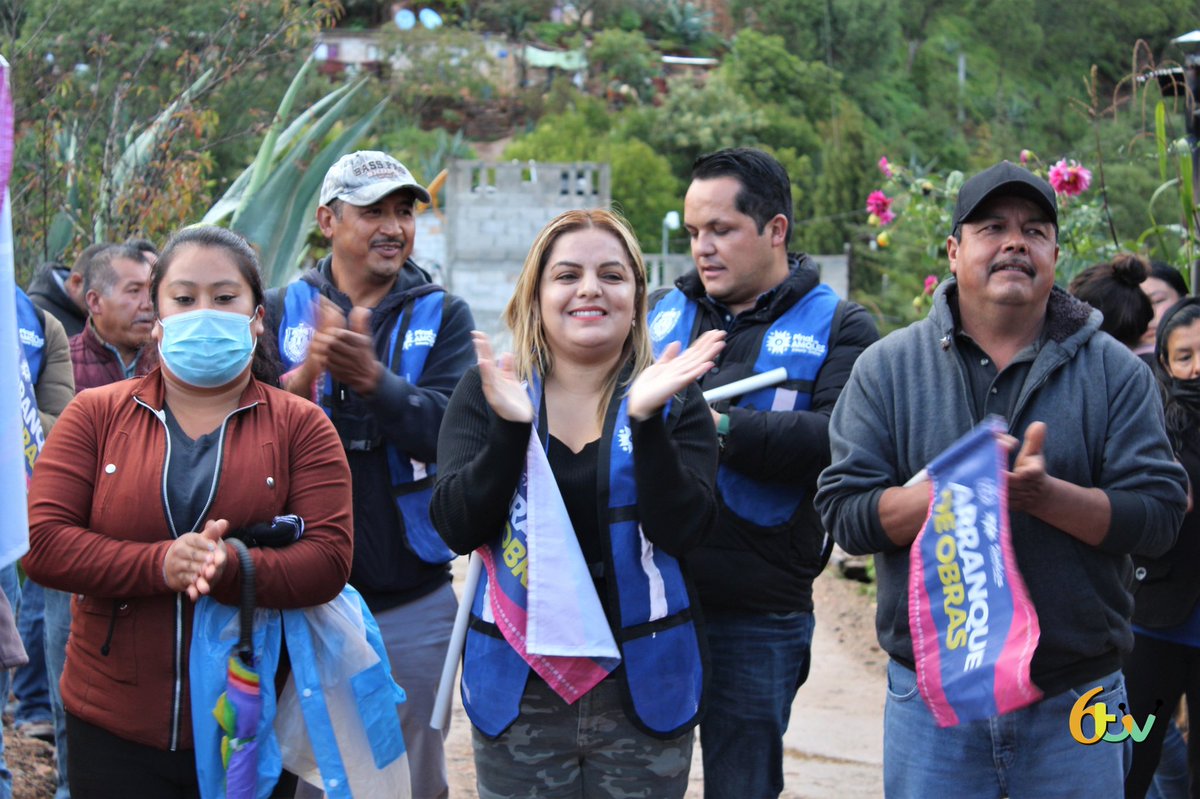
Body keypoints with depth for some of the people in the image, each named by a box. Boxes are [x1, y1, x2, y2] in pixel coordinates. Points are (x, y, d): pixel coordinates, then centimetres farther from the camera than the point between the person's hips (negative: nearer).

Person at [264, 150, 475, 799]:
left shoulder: (442, 316, 1)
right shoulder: (283, 312, 3)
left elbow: (449, 428, -14)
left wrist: (371, 377, -30)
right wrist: (306, 375, -26)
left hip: (413, 600, 0)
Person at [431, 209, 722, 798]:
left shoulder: (673, 399, 1)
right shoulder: (486, 393, 2)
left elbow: (683, 530, -11)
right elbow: (457, 529, -8)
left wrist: (647, 419, -23)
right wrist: (510, 426, -21)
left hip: (642, 690, 0)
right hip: (518, 690, 0)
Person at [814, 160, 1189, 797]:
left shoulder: (1114, 372, 2)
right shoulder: (887, 368, 2)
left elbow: (1159, 515, -7)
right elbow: (844, 514, -6)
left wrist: (1044, 494, -23)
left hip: (1073, 704, 0)